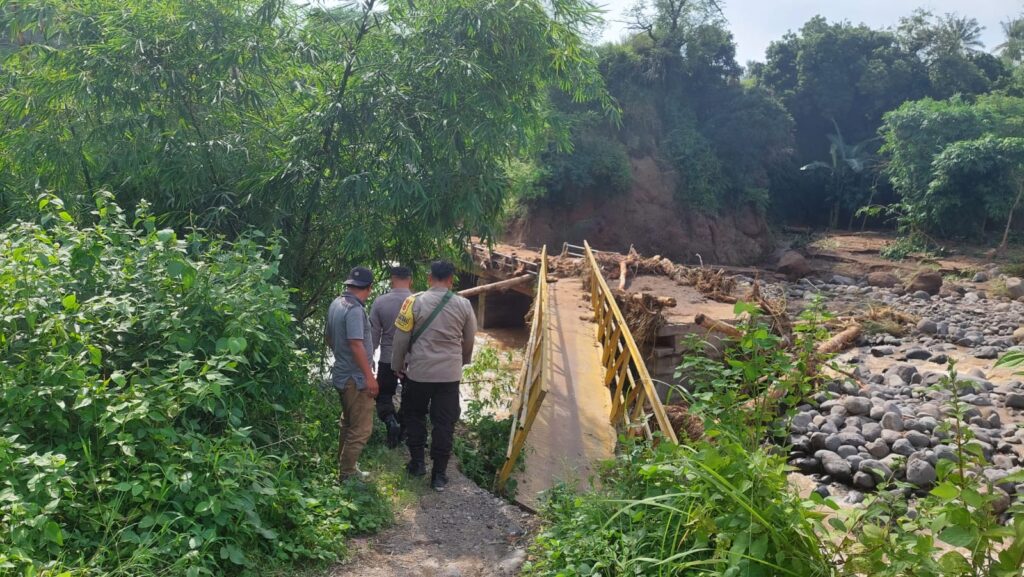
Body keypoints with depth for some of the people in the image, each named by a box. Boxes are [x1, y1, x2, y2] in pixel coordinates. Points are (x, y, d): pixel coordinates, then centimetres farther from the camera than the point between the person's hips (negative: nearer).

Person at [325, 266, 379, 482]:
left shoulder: (336, 304, 7)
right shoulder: (355, 310, -21)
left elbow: (328, 337, 17)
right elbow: (356, 344, -27)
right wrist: (369, 377, -24)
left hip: (343, 374, 10)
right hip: (356, 377, -10)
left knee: (347, 422, 23)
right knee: (361, 428, -2)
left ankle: (344, 463, 34)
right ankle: (347, 474, 5)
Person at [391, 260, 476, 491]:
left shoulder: (414, 302, -7)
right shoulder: (464, 305, -1)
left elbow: (401, 338, -4)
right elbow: (469, 340, 11)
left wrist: (398, 366, 11)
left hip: (418, 372, -1)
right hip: (450, 374, 1)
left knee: (415, 417, 20)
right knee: (444, 424, 8)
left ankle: (417, 463, 26)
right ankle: (439, 474, 11)